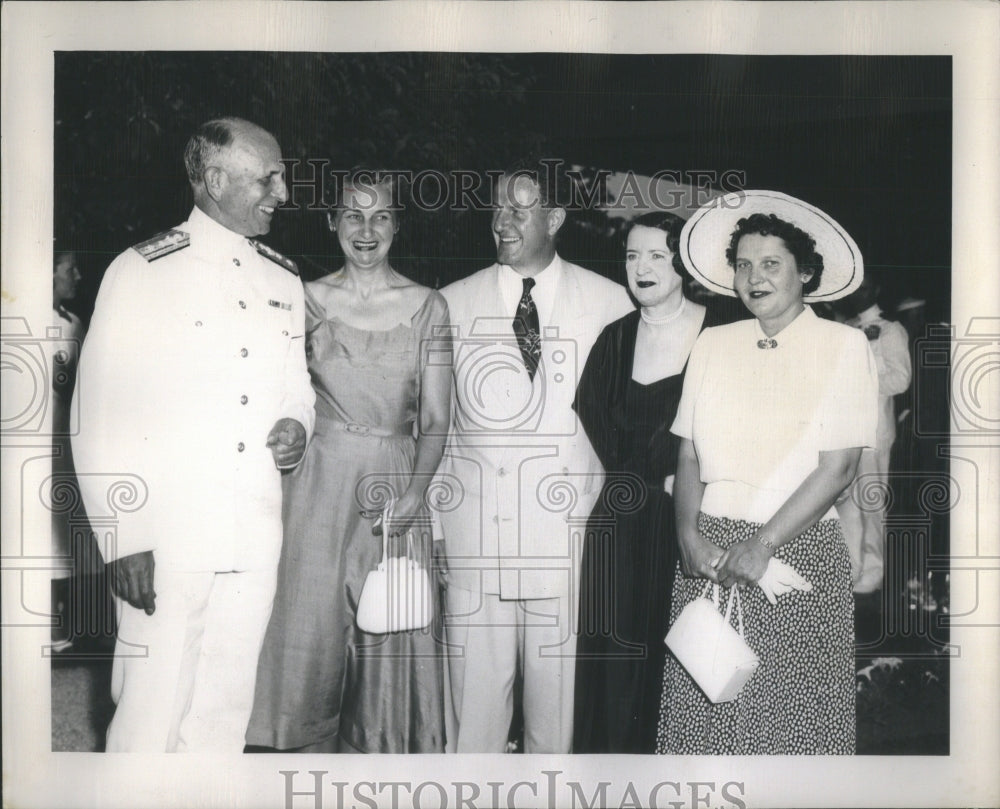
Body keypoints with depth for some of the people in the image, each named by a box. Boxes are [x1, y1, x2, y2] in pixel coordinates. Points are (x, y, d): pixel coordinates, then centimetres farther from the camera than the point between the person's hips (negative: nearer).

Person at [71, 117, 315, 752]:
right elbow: (102, 418, -6)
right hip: (166, 542, -5)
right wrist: (123, 538, -12)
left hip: (255, 544, 5)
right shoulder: (144, 271, -4)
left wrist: (298, 426, 1)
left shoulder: (284, 281, 14)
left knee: (225, 714, 12)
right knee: (149, 718, -1)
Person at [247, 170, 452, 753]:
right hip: (322, 481, 0)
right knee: (312, 624, 4)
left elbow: (436, 419, 0)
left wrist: (415, 493, -13)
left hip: (399, 483, 0)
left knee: (393, 641, 5)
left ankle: (384, 752, 22)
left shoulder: (428, 306, 3)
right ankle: (312, 750, 22)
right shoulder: (308, 299, 4)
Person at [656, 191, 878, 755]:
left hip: (799, 549, -3)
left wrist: (762, 545, -13)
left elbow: (838, 467, -7)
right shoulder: (712, 345, 10)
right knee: (704, 703, 3)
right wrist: (690, 535, -7)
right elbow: (689, 455, 8)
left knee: (792, 718, 1)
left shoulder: (844, 345, 0)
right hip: (710, 550, 3)